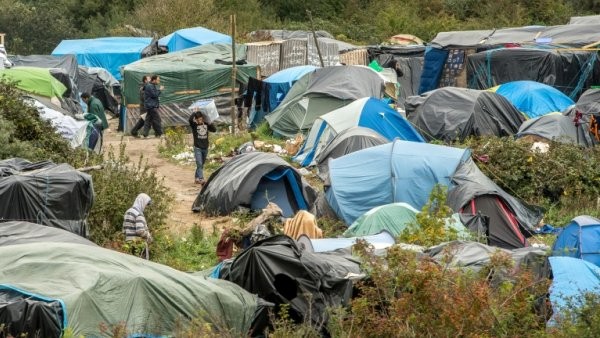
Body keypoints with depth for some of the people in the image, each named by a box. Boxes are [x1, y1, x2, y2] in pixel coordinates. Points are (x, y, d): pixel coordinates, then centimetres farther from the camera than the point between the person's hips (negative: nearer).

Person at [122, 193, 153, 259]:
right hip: (139, 241, -9)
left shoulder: (128, 212, 13)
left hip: (129, 241, 9)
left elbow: (124, 229, 17)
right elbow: (140, 231, -26)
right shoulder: (139, 214, -16)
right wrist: (149, 236, -10)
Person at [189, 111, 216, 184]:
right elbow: (190, 119, -28)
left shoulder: (206, 124, 3)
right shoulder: (194, 125, -9)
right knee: (199, 164, -14)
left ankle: (197, 178, 26)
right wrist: (194, 112, -15)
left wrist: (209, 124, -7)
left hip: (205, 148, 5)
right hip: (198, 148, -5)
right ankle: (201, 179, -20)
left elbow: (214, 130, 2)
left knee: (202, 165, 13)